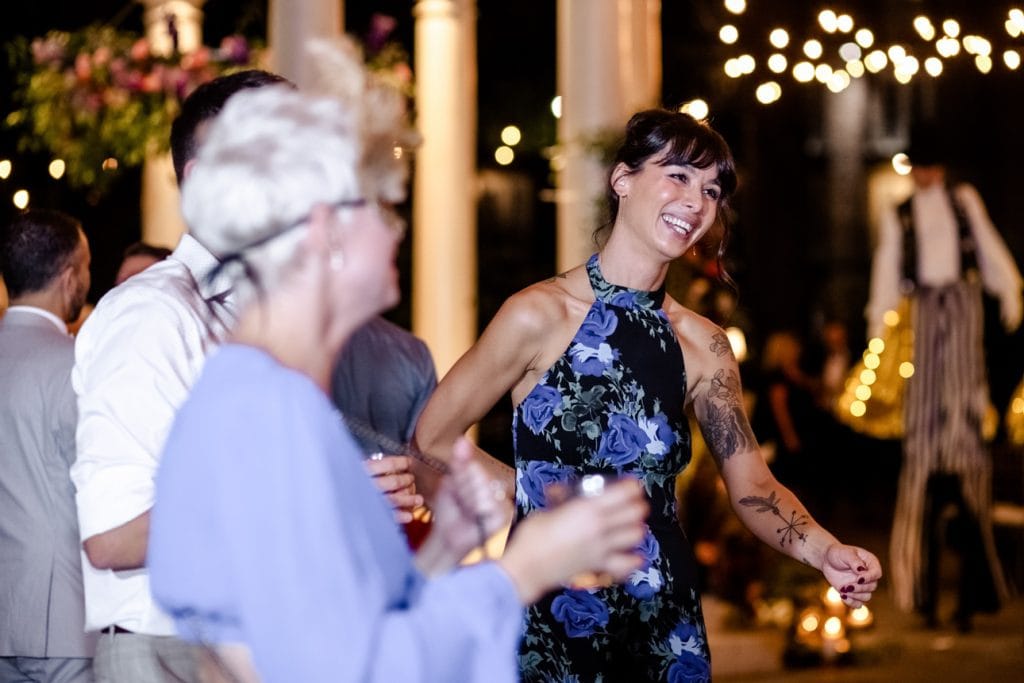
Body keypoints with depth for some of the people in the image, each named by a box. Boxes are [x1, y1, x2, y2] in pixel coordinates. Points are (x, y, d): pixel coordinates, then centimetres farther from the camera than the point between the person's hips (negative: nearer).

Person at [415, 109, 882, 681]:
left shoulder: (703, 346, 2)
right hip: (550, 622, -4)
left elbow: (752, 486, 1)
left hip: (663, 625, 4)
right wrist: (538, 492, -4)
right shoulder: (539, 315, -11)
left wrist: (826, 551, -16)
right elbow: (431, 445, -8)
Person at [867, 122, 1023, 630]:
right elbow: (886, 272, 6)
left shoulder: (964, 200, 15)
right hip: (924, 306, 0)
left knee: (963, 400, -7)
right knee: (923, 412, -3)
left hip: (962, 299, 0)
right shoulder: (897, 217, 13)